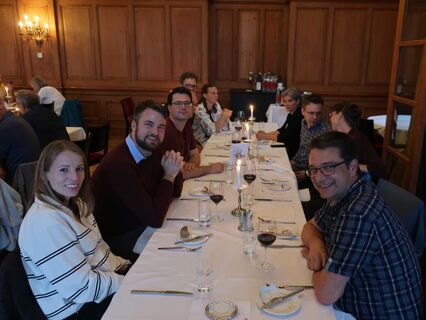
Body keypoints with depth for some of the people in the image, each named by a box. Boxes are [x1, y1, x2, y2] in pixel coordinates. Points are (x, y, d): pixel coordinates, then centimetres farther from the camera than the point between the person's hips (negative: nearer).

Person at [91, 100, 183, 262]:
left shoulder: (153, 152, -4)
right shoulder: (119, 163, -30)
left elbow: (175, 192, 5)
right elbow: (154, 218, -30)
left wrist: (175, 170, -15)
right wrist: (168, 175, -20)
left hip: (141, 225, 8)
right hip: (118, 239, -8)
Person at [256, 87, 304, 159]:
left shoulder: (299, 115, -20)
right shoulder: (291, 114, 9)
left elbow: (285, 137, -23)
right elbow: (282, 130, 17)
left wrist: (265, 136, -14)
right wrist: (266, 134, 1)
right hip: (289, 149, 8)